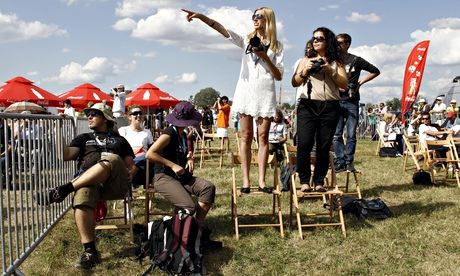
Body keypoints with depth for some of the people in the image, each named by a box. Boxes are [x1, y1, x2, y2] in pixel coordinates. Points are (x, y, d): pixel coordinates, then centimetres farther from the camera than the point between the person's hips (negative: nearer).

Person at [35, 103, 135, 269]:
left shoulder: (119, 140, 29)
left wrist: (131, 171, -2)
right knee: (81, 199, -37)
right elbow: (66, 155, 13)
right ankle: (90, 251, -29)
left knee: (111, 159, -37)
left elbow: (130, 164, 21)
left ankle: (63, 190, -34)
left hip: (115, 183, -1)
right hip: (87, 181, 1)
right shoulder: (84, 138, 30)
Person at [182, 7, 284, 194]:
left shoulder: (276, 46, 8)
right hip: (246, 92, 1)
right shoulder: (246, 40, 11)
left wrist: (265, 57, -10)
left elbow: (279, 76, 2)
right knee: (246, 136, -1)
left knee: (263, 137, -1)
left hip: (266, 95, -1)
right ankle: (245, 180, 1)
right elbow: (220, 28, -2)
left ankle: (261, 180, 1)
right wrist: (200, 16, -17)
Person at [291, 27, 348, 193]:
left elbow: (344, 84, 5)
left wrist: (331, 71, -7)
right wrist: (305, 71, -6)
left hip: (329, 107, 0)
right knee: (304, 144, -10)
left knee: (324, 146, 0)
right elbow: (294, 83, 11)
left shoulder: (336, 62, 15)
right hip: (307, 106, 0)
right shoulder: (306, 60, 17)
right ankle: (304, 181, 1)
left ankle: (319, 181, 9)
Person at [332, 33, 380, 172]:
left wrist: (360, 82, 3)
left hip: (352, 102, -1)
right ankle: (340, 162, 3)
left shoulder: (356, 60, 5)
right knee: (336, 134, -2)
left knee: (351, 135, 1)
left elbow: (375, 71, 11)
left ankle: (349, 162, 8)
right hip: (336, 102, 2)